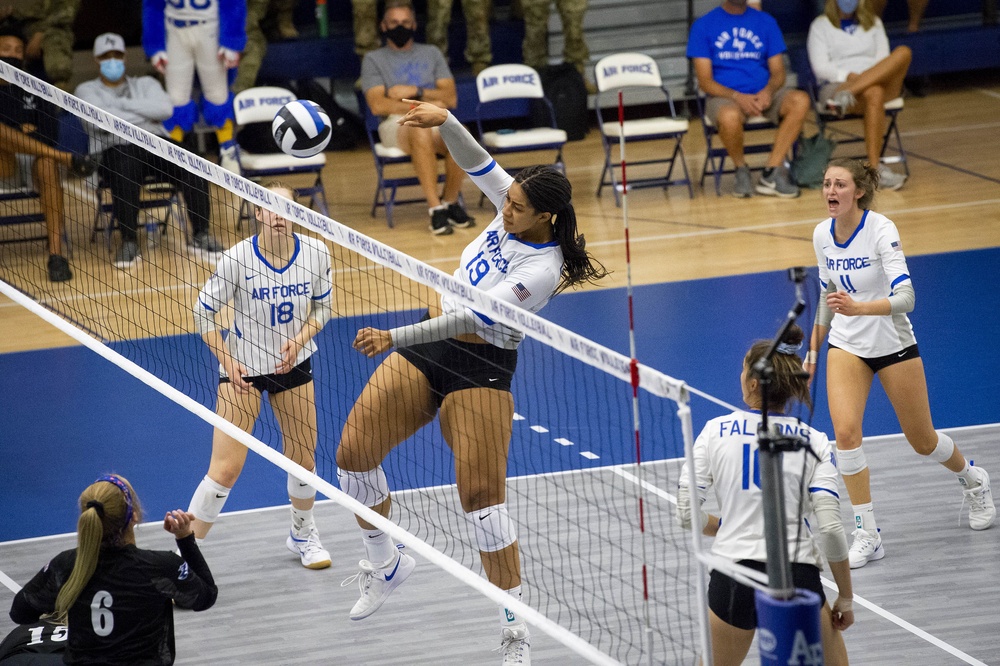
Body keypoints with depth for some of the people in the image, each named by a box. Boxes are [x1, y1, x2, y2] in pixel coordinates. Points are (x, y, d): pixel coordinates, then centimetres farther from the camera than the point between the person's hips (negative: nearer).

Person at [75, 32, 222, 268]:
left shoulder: (145, 84, 23)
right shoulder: (87, 90, 15)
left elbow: (165, 109, 1)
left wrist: (122, 104, -2)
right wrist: (143, 115, -2)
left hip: (157, 143, 3)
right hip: (116, 149, -3)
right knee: (125, 174, -41)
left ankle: (200, 236, -18)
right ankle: (128, 243, -30)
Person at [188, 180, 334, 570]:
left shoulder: (316, 253, -13)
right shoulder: (238, 259, -22)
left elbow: (322, 306, 3)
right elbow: (203, 312, -10)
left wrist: (299, 340, -14)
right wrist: (227, 361, -17)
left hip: (293, 362, 3)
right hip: (243, 367, -3)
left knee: (303, 461, 13)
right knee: (226, 468, -10)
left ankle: (303, 535, 40)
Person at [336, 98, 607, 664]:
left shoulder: (543, 268, -24)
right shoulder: (516, 213, -2)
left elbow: (475, 318, -30)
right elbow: (477, 163, 0)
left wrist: (395, 338, -35)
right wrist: (444, 120, -22)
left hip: (481, 368, -8)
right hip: (430, 343, 8)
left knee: (482, 493, -11)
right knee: (354, 450, 0)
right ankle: (386, 564, 21)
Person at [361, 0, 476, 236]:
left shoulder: (431, 54, 21)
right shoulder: (373, 60, 11)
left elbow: (450, 98, 10)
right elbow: (378, 105, -4)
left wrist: (416, 92, -5)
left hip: (437, 120, 3)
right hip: (396, 125, -3)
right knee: (421, 131, -41)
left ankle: (450, 202, -16)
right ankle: (435, 208, -42)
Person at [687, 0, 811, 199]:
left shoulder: (766, 22, 11)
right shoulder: (703, 26, 2)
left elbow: (778, 72, 8)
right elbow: (705, 81, -4)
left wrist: (768, 91, -15)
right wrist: (737, 97, -21)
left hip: (763, 95, 3)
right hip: (724, 96, -3)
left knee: (800, 101, -28)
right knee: (730, 117, -39)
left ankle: (772, 172, -24)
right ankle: (741, 171, -10)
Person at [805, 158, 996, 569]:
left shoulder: (881, 230, -23)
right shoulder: (822, 235, -5)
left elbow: (905, 297, -33)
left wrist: (859, 307, -49)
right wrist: (814, 345, 17)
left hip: (893, 345, -4)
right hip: (846, 346, 4)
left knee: (922, 441, 11)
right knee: (845, 430, -19)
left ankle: (974, 481, 45)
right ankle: (867, 535, -10)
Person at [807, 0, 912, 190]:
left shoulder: (873, 23, 26)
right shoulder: (821, 26, 14)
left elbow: (884, 62, 13)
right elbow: (820, 67, 1)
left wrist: (863, 78, -9)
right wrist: (848, 76, -17)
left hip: (882, 82, 4)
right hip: (837, 85, -4)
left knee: (903, 52, -29)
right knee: (874, 93, -41)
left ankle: (846, 96, -44)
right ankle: (875, 168, -50)